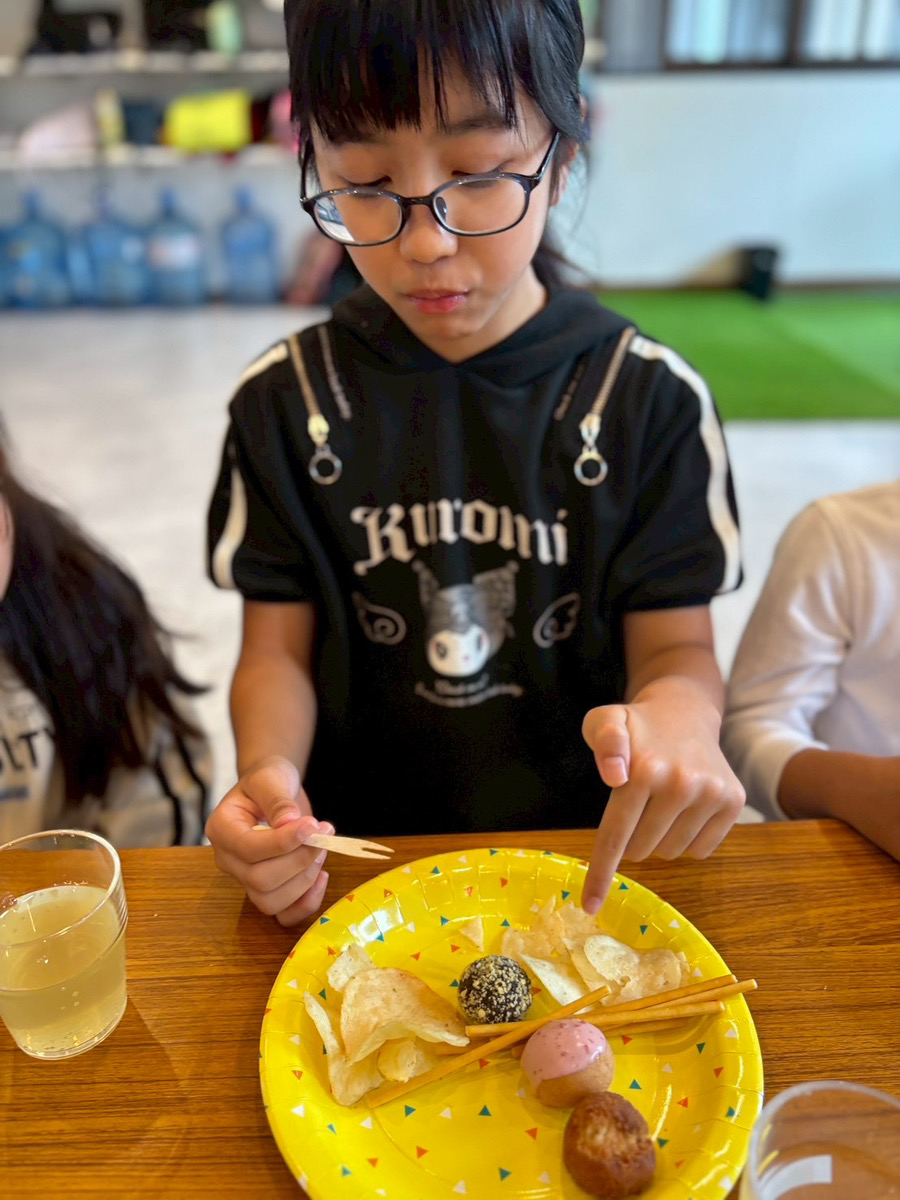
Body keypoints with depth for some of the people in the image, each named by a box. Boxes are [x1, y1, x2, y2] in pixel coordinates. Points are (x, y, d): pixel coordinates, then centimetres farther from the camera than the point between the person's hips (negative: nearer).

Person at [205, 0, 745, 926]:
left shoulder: (650, 398, -6)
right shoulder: (286, 401, -3)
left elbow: (674, 642, -3)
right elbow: (279, 648, -1)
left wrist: (678, 710, -27)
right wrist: (268, 773, -22)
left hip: (582, 842, 1)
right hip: (358, 846, 0)